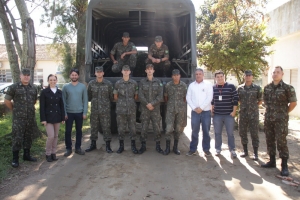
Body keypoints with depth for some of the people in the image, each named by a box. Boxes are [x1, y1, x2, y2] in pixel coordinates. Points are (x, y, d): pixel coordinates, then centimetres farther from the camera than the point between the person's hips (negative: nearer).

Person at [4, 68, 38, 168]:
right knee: (17, 138, -1)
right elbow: (7, 101, 0)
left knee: (28, 137, 13)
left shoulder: (33, 88, 7)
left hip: (30, 117, 4)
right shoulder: (13, 87, -5)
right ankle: (15, 158, 9)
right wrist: (14, 110, 5)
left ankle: (27, 155, 27)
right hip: (18, 118, -4)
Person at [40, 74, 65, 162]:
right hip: (48, 117, -4)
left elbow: (61, 105, 8)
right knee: (51, 136, -9)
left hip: (57, 117, 4)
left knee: (56, 136, 9)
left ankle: (53, 153, 22)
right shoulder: (44, 92, -4)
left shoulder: (59, 92, 7)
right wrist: (43, 119, -11)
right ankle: (48, 154, 10)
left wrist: (63, 117, 5)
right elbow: (42, 107, -6)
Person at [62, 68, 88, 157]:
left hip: (79, 112, 1)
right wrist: (64, 113, -6)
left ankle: (78, 148, 22)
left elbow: (85, 100, 1)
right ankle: (68, 148, 16)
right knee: (68, 131, 4)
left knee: (79, 131, 10)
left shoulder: (83, 86, 1)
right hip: (69, 113, 0)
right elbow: (63, 101, 0)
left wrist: (85, 112, -4)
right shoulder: (66, 87, 0)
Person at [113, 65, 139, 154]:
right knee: (121, 128, 6)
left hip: (132, 109, 0)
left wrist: (131, 102, 7)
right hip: (120, 109, 0)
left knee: (132, 127, 3)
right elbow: (115, 96, 9)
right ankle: (121, 146, 19)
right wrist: (121, 102, 9)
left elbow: (136, 96, 10)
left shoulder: (134, 83, 4)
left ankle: (133, 146, 16)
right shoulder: (118, 83, 3)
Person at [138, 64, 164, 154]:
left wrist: (152, 104, -13)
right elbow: (140, 95, -2)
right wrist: (147, 104, -13)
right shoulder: (142, 82, 6)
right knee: (144, 128, 3)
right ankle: (143, 146, 15)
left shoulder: (158, 82, 6)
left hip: (156, 108, 0)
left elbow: (160, 96, -1)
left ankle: (158, 146, 15)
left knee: (157, 127, 2)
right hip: (144, 109, 0)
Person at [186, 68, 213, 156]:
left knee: (206, 131, 4)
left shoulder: (208, 84, 3)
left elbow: (209, 97, -6)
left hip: (206, 112, -1)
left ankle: (206, 149, 16)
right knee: (194, 131, 6)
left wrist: (201, 108, -12)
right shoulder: (191, 85, 9)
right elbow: (188, 98, 4)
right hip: (195, 112, 1)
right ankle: (192, 149, 14)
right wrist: (194, 108, -8)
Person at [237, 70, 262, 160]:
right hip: (243, 114, 3)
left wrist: (254, 106, 3)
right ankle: (245, 151, 23)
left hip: (253, 114, -2)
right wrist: (244, 106, 8)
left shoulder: (257, 88, -1)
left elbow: (260, 100, 6)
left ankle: (255, 153, 12)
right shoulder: (240, 88, 4)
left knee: (254, 134, 1)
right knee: (242, 133, 8)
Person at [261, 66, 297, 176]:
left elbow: (293, 103, -2)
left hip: (281, 120, -5)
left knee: (281, 141, -5)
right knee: (270, 141, 11)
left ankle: (284, 166, 4)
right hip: (268, 119, 5)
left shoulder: (287, 88, -7)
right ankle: (272, 161, 25)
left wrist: (284, 113, 4)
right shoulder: (267, 88, 7)